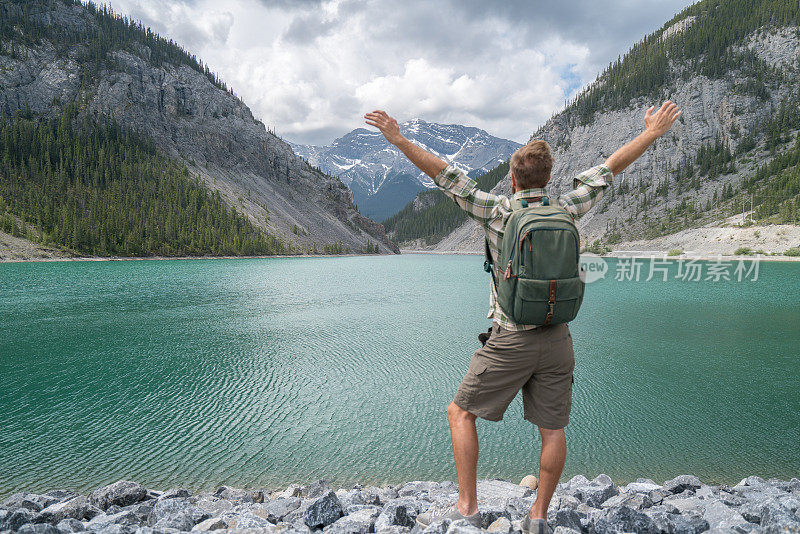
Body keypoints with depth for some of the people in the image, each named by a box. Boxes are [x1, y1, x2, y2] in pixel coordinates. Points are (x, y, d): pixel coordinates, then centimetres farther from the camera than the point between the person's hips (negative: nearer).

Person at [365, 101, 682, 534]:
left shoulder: (497, 212, -8)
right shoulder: (565, 212, 1)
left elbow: (446, 176, -9)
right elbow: (608, 169, 11)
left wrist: (399, 140, -6)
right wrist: (653, 132, 23)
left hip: (511, 341, -4)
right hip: (558, 339, 4)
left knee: (461, 413, 11)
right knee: (552, 429, 14)